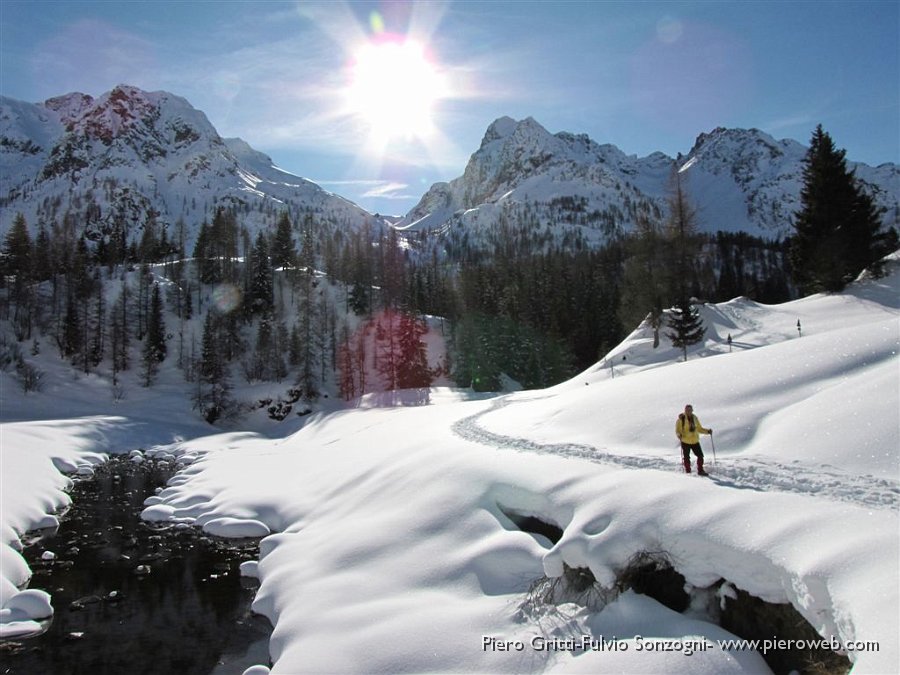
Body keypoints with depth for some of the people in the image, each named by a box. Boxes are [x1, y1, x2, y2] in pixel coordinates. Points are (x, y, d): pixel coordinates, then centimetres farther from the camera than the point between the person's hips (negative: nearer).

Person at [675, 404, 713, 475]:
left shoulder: (694, 418, 7)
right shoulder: (681, 419, -8)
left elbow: (699, 429, 16)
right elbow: (677, 430, -8)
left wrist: (707, 431, 3)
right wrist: (679, 435, -28)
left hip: (695, 441, 4)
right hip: (685, 441, -4)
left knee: (700, 455, 4)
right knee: (686, 457, 1)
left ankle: (700, 470, 18)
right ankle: (688, 472, 15)